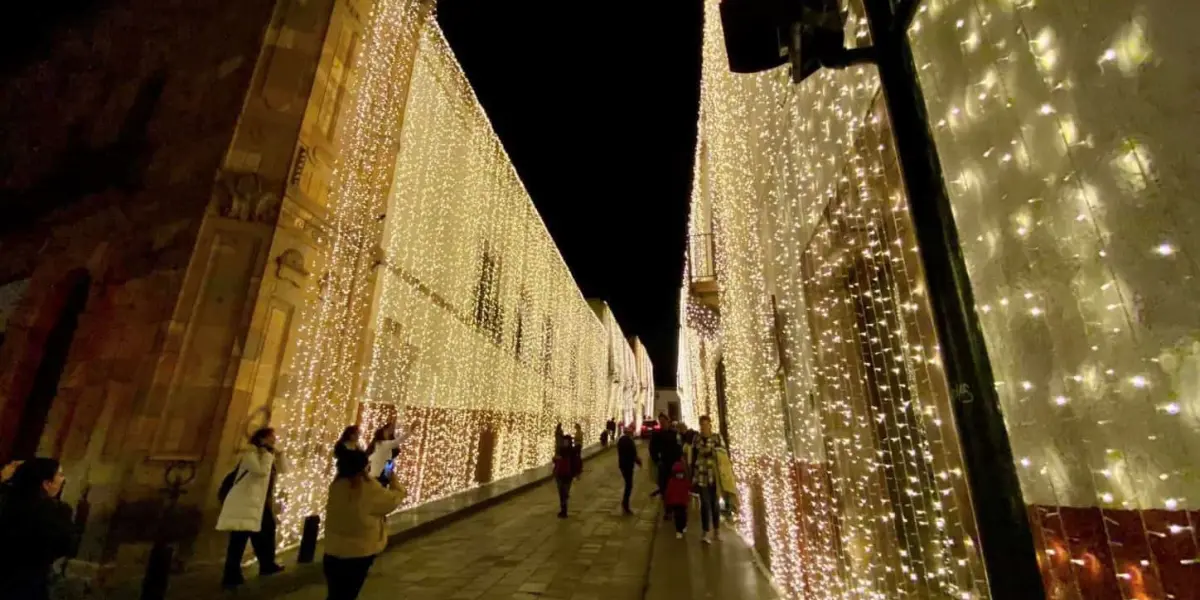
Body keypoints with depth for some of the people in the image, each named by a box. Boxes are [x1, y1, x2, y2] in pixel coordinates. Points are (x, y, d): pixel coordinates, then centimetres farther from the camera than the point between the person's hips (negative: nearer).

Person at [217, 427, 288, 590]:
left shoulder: (269, 455, 13)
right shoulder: (250, 453, -13)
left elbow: (284, 469, 11)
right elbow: (262, 471, -28)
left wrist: (278, 454, 1)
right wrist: (267, 453, -21)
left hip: (262, 502, 9)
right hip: (245, 503, -9)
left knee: (267, 531, 16)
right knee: (239, 540, -4)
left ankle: (267, 565, 29)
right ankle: (231, 576, 4)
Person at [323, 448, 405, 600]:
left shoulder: (337, 484, -7)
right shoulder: (369, 488, -25)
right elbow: (394, 500, -11)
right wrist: (394, 482, 4)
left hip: (333, 550, 5)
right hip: (358, 552, -5)